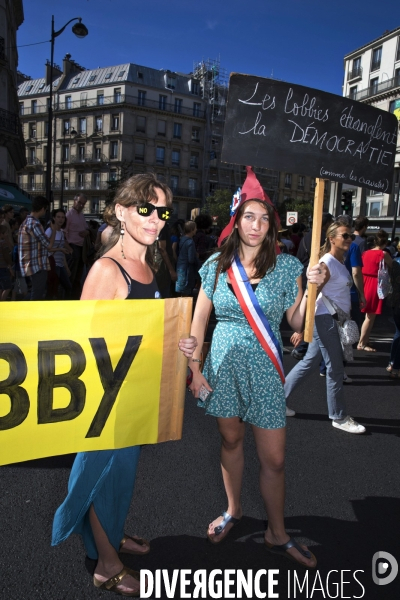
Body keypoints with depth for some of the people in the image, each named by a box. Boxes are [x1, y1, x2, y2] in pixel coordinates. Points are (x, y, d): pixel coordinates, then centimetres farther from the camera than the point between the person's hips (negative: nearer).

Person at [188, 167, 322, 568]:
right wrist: (195, 370, -1)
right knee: (230, 441, 18)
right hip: (223, 364, 1)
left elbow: (297, 323, -1)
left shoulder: (286, 266, -4)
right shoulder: (216, 265, -1)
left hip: (264, 369, -1)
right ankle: (233, 510, 43)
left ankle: (277, 535, 29)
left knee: (273, 458, 4)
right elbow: (198, 321, 3)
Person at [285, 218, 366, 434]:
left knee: (309, 363, 15)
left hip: (336, 321, 9)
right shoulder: (328, 263, -16)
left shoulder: (340, 261, 12)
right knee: (335, 369, 3)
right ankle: (339, 417, 20)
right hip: (326, 321, -9)